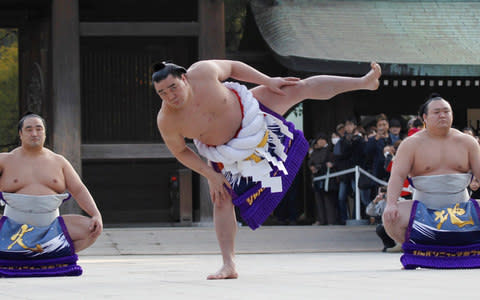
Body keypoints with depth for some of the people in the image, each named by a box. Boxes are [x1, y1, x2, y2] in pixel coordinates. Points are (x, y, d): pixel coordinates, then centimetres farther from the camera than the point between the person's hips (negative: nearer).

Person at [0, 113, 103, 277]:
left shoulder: (58, 161, 9)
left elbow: (79, 190, 5)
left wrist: (96, 215, -9)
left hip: (51, 225, 2)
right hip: (14, 226, -2)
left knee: (90, 229, -19)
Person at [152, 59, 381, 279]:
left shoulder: (203, 72, -31)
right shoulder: (167, 121, -30)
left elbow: (233, 67, -11)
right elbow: (180, 151, -12)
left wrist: (268, 81, -10)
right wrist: (211, 175, -14)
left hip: (246, 110, 1)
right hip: (223, 151, -1)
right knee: (222, 200, -6)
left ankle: (365, 82, 16)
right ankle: (228, 265, 1)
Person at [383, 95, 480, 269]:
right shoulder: (411, 144, 0)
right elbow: (398, 175, -9)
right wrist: (391, 204, -26)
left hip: (461, 209, 1)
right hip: (424, 208, -1)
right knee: (391, 218, -26)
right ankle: (416, 252, 0)